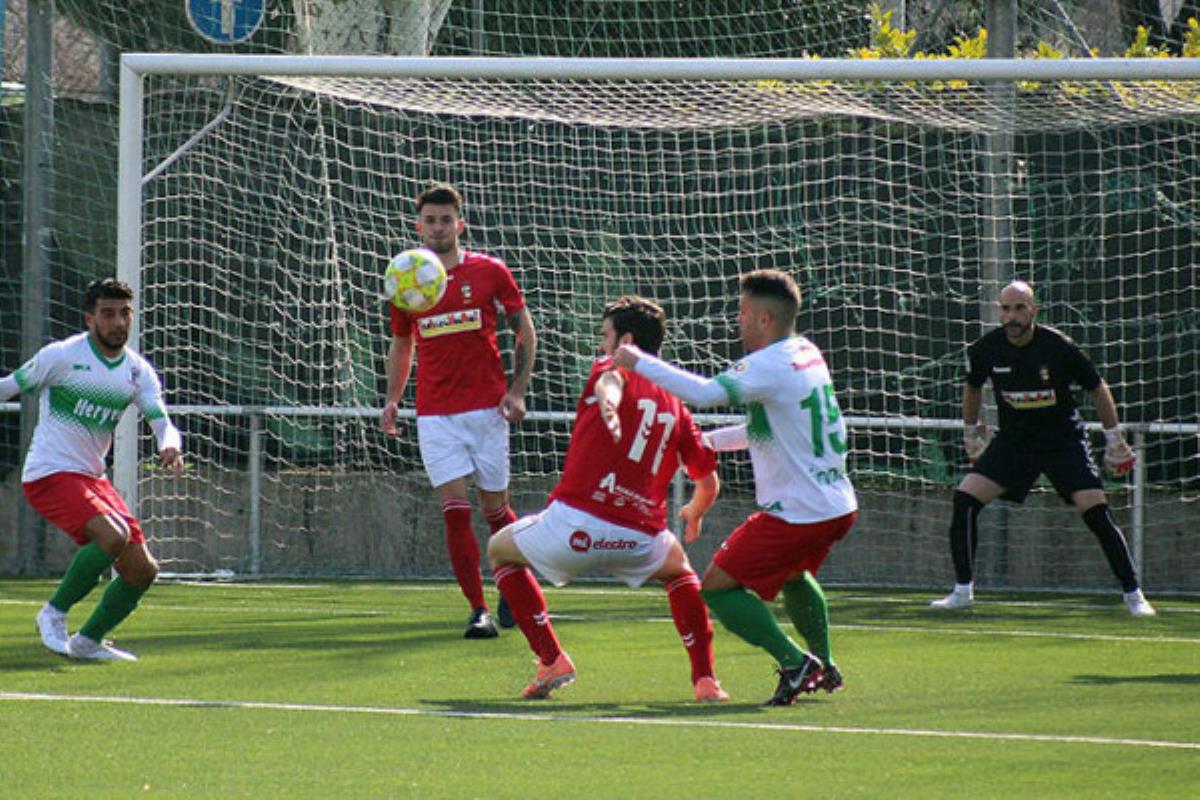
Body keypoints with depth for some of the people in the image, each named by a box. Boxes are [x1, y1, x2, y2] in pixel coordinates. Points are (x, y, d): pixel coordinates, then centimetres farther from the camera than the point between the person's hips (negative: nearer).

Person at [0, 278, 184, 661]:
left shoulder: (138, 371, 6)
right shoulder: (61, 355, -9)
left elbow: (162, 423, 0)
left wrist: (170, 447, -23)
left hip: (93, 478, 7)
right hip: (49, 473, -7)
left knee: (142, 570, 2)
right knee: (113, 535, -29)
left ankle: (88, 640, 20)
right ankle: (54, 614, -11)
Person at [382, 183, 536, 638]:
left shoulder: (490, 272, -1)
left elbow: (524, 331, 6)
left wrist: (517, 391, -3)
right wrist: (392, 399, 10)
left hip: (486, 408, -1)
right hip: (435, 412, 1)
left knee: (495, 507, 5)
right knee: (455, 510, -9)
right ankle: (478, 610, -8)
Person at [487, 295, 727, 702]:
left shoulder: (612, 369, 8)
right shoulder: (675, 406, 19)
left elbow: (610, 380, -20)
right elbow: (709, 483, 24)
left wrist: (608, 406, -44)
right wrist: (694, 515, 47)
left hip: (575, 522, -4)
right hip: (641, 539, 4)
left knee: (500, 550, 24)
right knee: (678, 568, 38)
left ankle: (551, 660, 10)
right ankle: (706, 679, 22)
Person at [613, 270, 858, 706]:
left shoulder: (770, 367, -18)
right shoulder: (806, 354, 11)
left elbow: (706, 393, -32)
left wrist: (640, 362, -23)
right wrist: (705, 441, 23)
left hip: (798, 514, -10)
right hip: (839, 506, 10)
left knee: (718, 586, -4)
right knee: (793, 574, 37)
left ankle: (794, 662, -12)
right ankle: (825, 667, 37)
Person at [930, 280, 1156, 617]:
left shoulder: (1058, 346, -17)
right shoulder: (986, 349, -9)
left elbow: (1097, 389, -2)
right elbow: (973, 387, 14)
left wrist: (1114, 440, 2)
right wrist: (971, 433, 21)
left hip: (1064, 441, -3)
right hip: (1013, 442, 3)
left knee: (1096, 511, -15)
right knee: (964, 500, -12)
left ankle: (1133, 595, -2)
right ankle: (963, 591, -1)